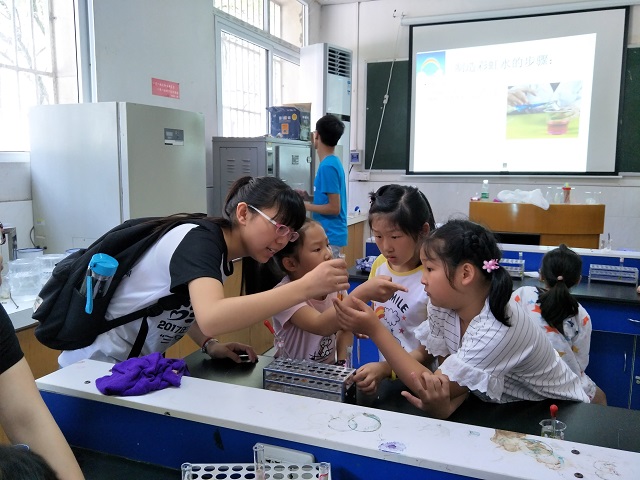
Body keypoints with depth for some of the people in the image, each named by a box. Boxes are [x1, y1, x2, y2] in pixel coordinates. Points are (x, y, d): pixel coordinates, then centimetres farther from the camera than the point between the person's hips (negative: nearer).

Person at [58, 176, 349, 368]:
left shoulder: (221, 252, 0)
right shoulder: (200, 240, -26)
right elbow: (211, 318, -44)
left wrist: (210, 346, -6)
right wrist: (305, 287, -45)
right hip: (98, 364, -8)